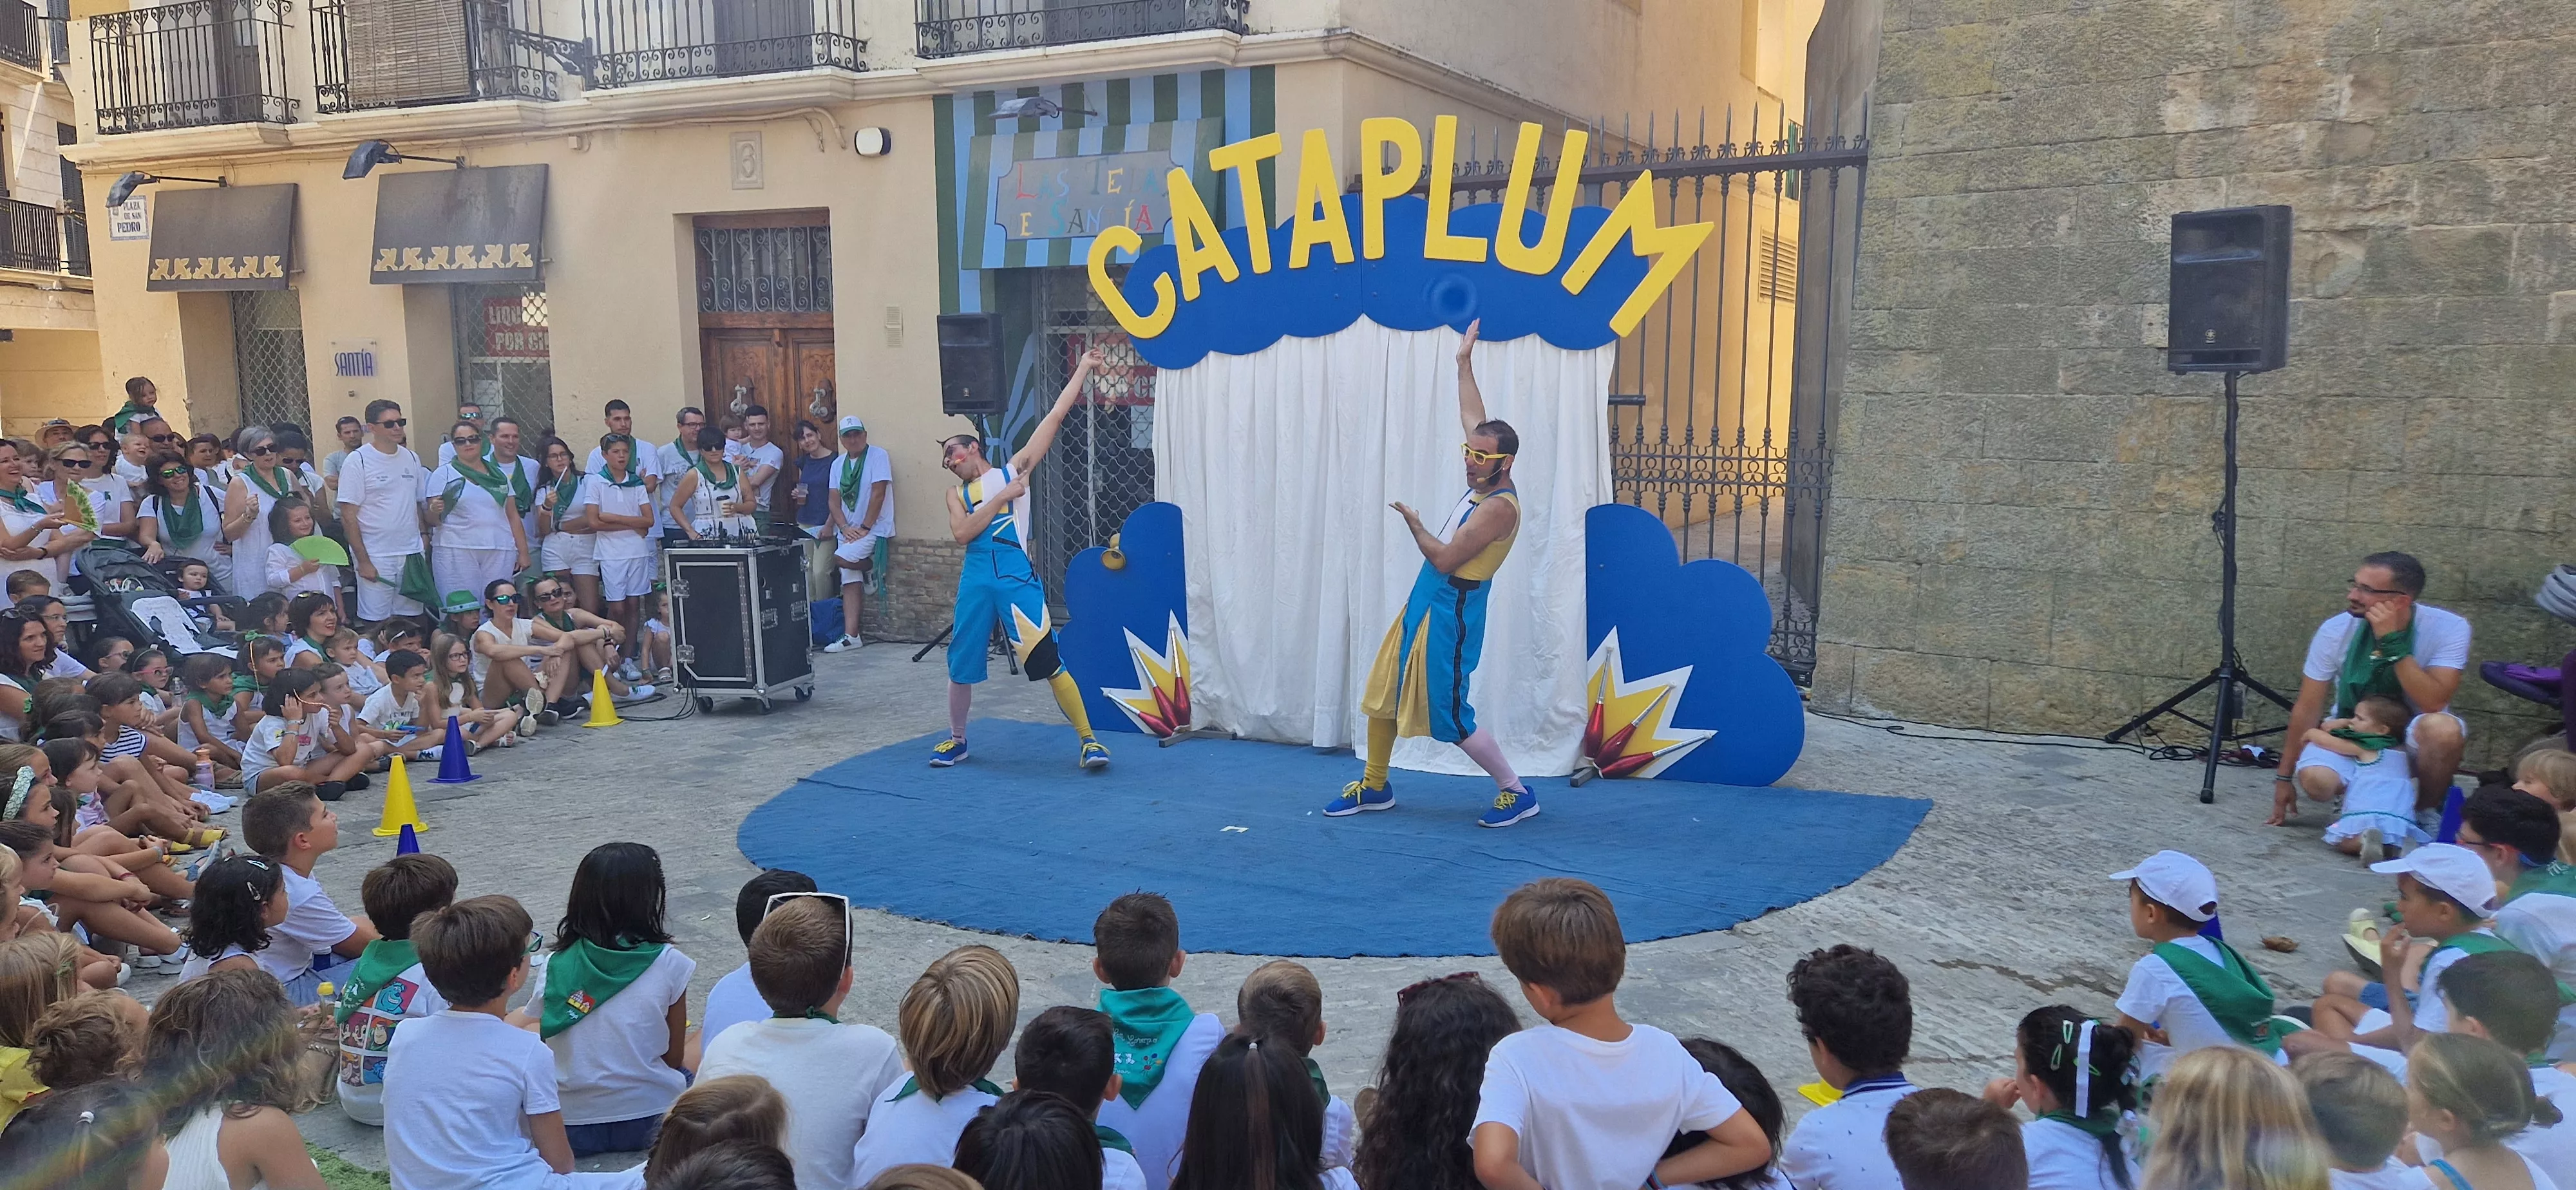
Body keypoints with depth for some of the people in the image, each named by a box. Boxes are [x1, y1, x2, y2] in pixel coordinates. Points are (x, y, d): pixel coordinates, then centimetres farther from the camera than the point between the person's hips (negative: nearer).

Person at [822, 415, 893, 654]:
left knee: (842, 557, -25)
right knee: (850, 582, -1)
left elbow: (878, 494, -14)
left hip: (873, 528, -6)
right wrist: (845, 528, -9)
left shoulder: (878, 456, -7)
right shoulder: (838, 463, 11)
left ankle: (871, 569, 5)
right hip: (847, 531, 6)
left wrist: (864, 528, -16)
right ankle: (851, 636, -2)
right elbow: (833, 500, 7)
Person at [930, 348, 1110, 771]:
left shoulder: (1015, 470, 12)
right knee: (961, 665, 10)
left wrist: (1084, 369, 8)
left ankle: (1089, 739, 0)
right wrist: (1002, 497, -5)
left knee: (1050, 663, -8)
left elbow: (1055, 416, 9)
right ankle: (956, 740, 30)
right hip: (975, 581, 4)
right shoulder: (957, 495, 19)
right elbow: (962, 533, -2)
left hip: (1017, 578, -4)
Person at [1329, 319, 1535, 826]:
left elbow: (1444, 560, -24)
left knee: (1451, 719, -4)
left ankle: (1517, 792, 10)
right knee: (1381, 694, 13)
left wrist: (1413, 523, -10)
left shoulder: (1499, 507, -21)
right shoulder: (1484, 483, 4)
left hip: (1450, 615, -9)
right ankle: (1374, 787, 27)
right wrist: (1465, 361, 20)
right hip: (1422, 606, 9)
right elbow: (1472, 417, 18)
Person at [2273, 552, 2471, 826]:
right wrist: (2285, 778, -3)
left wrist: (2393, 644, -33)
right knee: (2316, 781, -31)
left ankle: (2427, 810, -6)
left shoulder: (2448, 628, -17)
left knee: (2443, 729, -36)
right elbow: (2308, 708, -6)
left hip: (2412, 739, -1)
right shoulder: (2336, 630, -13)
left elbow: (2434, 703, -29)